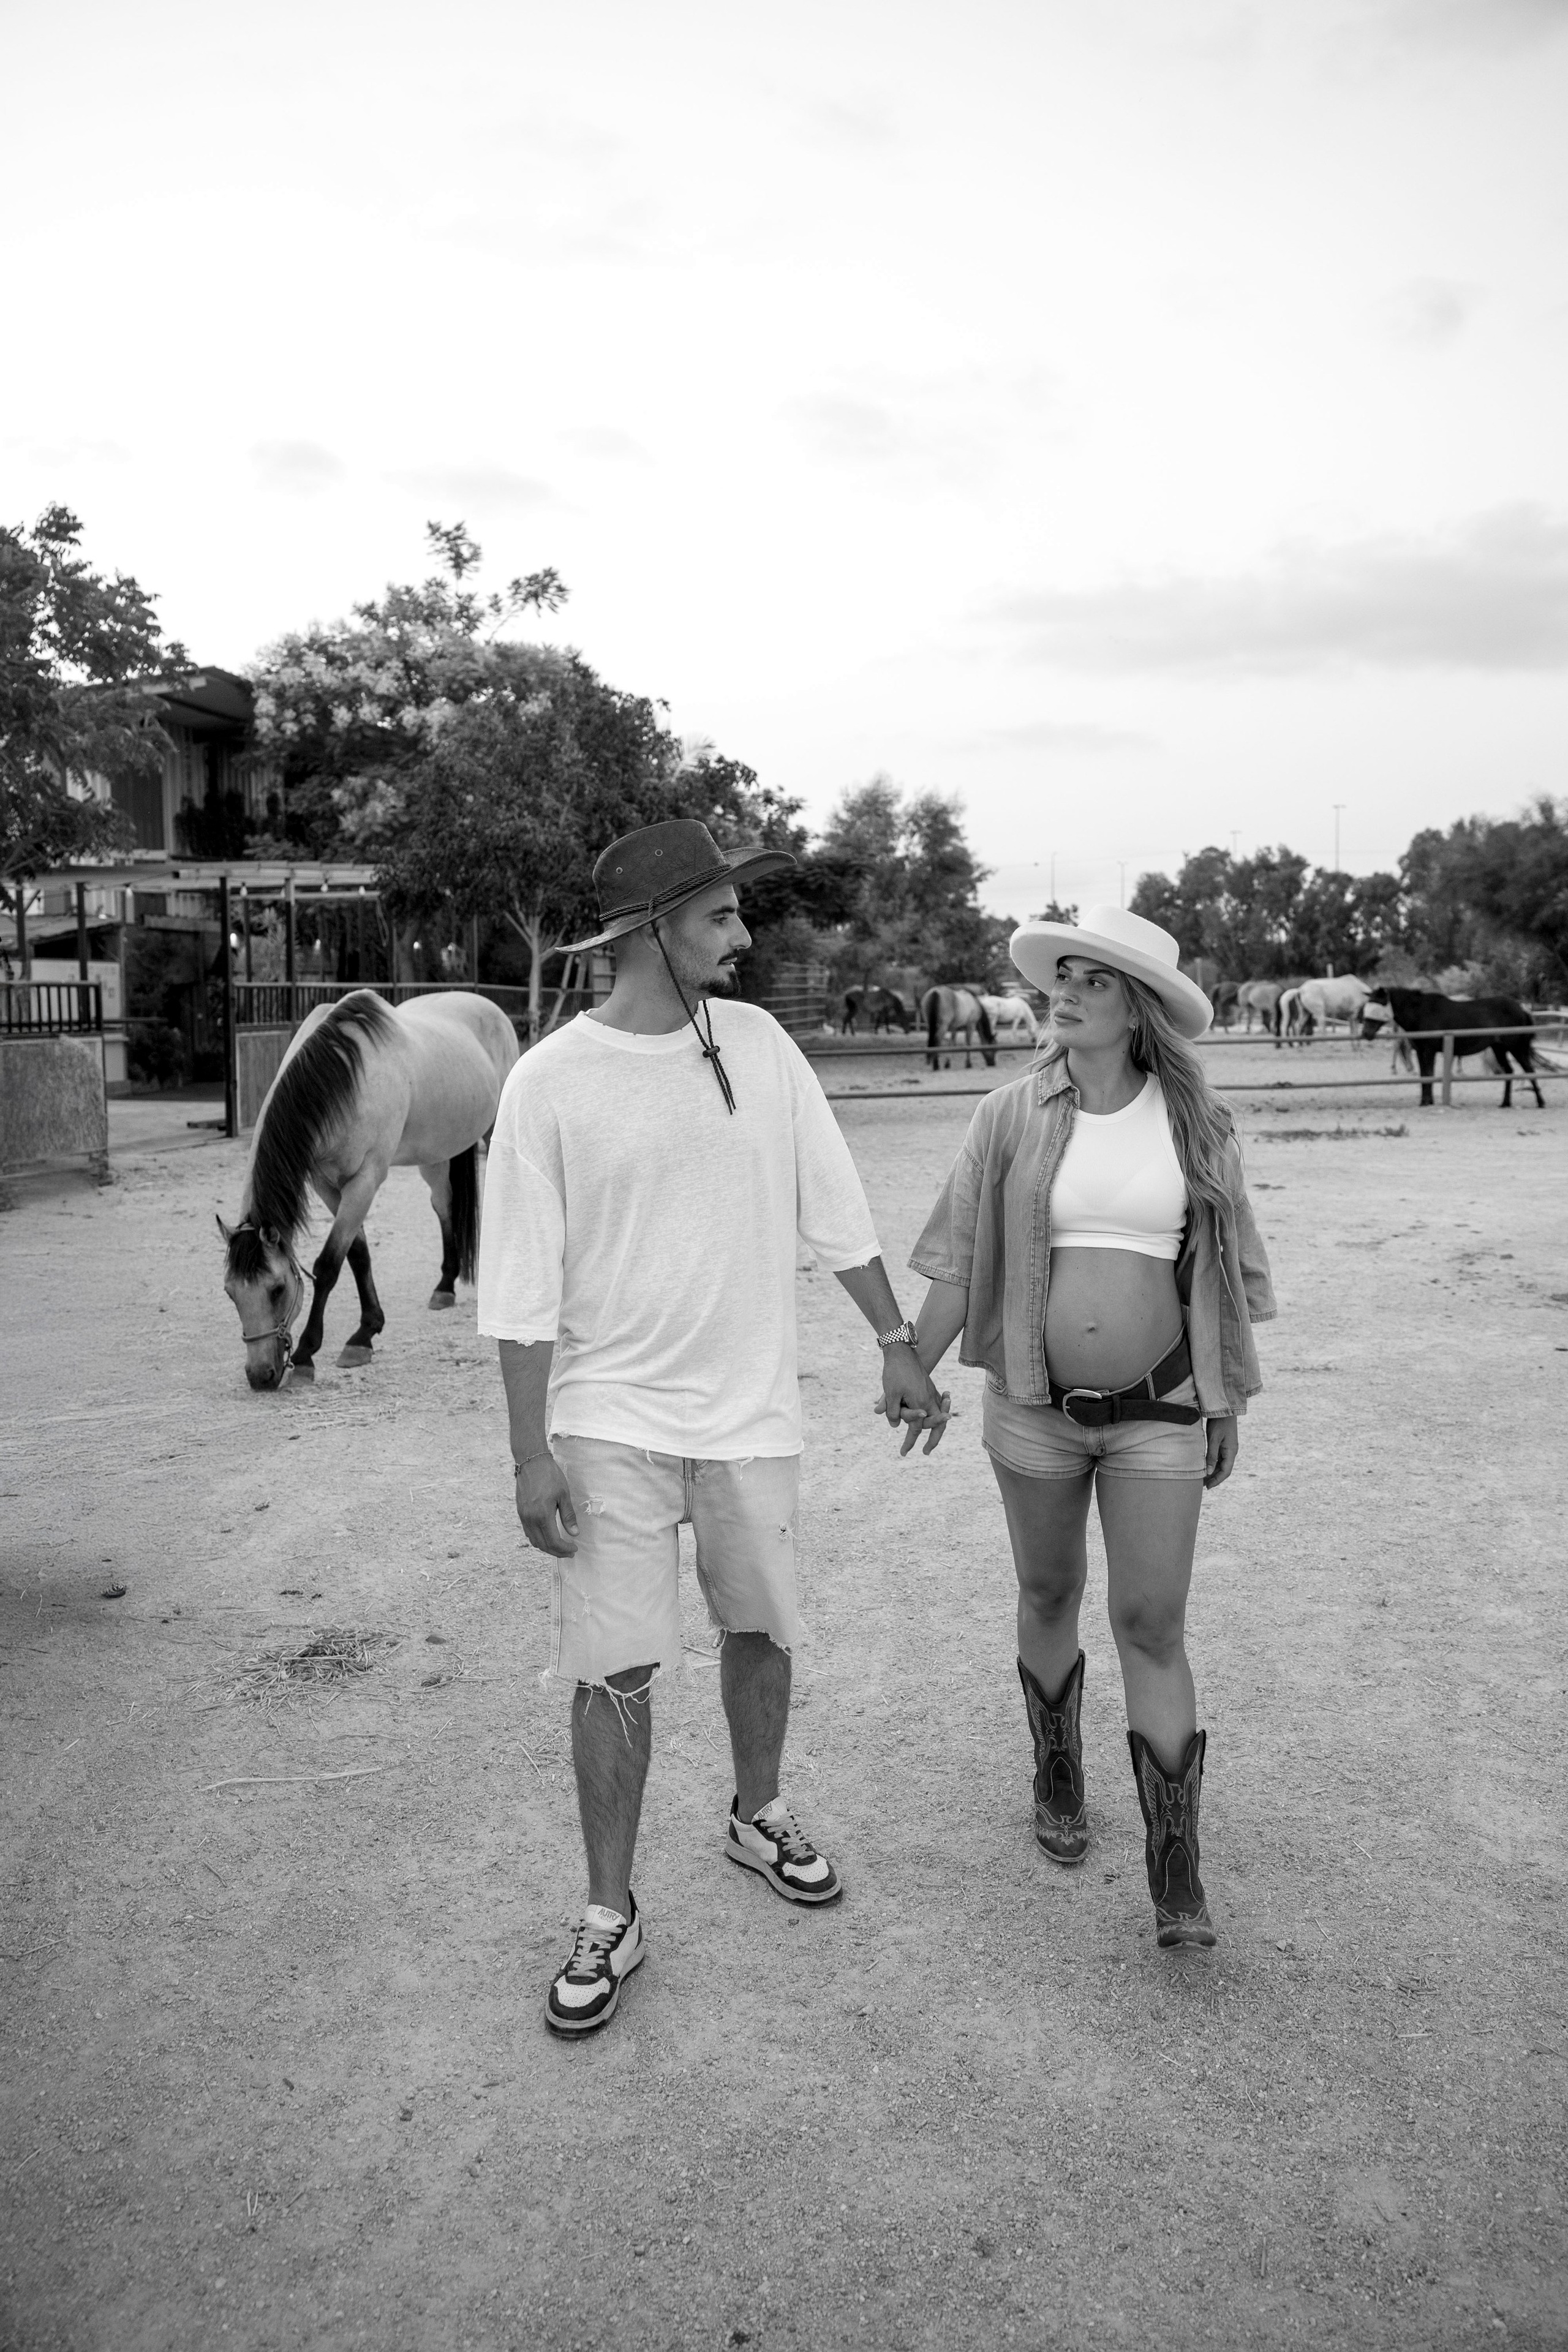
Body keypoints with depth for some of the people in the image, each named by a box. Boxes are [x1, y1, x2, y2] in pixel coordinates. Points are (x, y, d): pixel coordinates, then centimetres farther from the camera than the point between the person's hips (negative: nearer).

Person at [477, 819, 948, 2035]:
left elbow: (836, 1209, 6)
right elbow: (524, 1290, -9)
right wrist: (533, 1455, -9)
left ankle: (758, 1814, 42)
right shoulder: (551, 1080, -12)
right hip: (612, 1421, -3)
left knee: (760, 1628, 17)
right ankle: (611, 1915, 18)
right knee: (615, 1670, 0)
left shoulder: (759, 1043, -1)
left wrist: (898, 1344, 8)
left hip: (752, 1409, 4)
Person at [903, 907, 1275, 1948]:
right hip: (1034, 1406, 1)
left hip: (1158, 1413, -1)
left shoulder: (1196, 1121, -4)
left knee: (1153, 1625, -2)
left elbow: (1227, 1275, 5)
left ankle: (1177, 1867, 8)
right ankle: (1059, 1779, 40)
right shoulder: (1014, 1116, -4)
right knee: (1049, 1596, 16)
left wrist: (1230, 1402, 8)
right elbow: (958, 1262, 1)